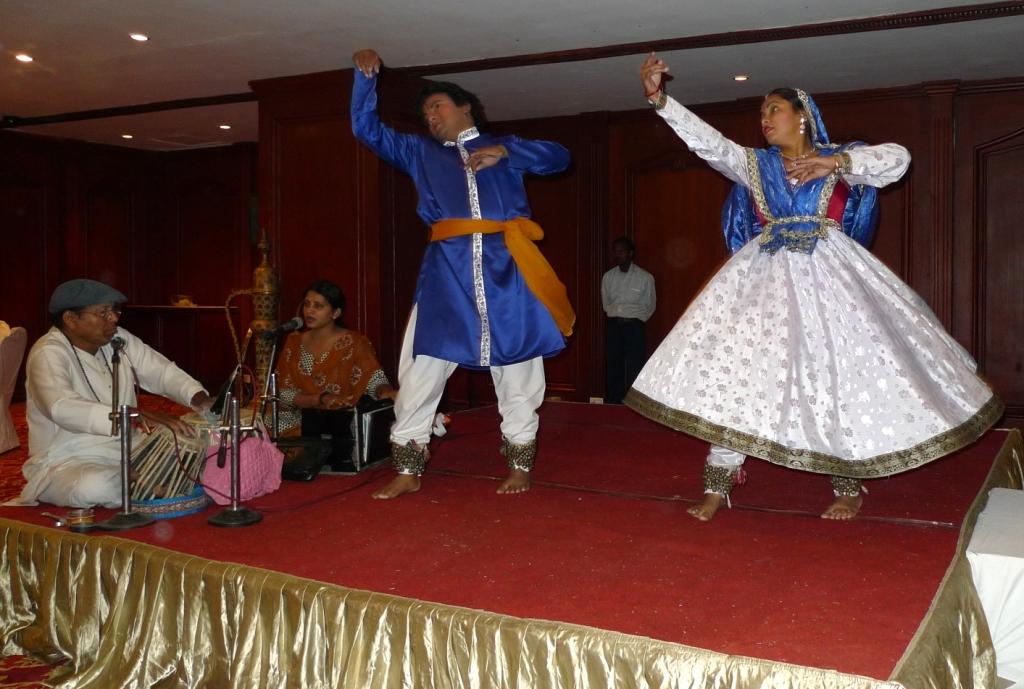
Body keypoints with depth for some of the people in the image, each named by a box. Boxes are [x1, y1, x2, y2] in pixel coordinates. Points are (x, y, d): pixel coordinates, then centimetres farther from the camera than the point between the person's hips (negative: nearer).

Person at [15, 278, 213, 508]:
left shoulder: (118, 340, 5)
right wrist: (138, 416, -45)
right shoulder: (48, 353, -17)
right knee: (96, 486, -38)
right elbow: (63, 408, -35)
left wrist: (198, 398, -15)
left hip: (127, 454, 6)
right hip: (67, 464, -5)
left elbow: (162, 371, 7)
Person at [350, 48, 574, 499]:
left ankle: (520, 466, 14)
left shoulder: (504, 148, 19)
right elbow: (366, 128, 20)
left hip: (505, 265, -1)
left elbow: (559, 157, 6)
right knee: (420, 371, -2)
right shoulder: (421, 153, 23)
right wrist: (366, 76, 8)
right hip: (447, 268, 1)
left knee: (516, 370, 3)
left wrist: (505, 151, -6)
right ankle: (408, 471, 6)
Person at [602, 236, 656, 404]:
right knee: (612, 371, 5)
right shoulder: (608, 277, 6)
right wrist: (615, 316, 8)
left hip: (634, 327, -3)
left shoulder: (645, 277, -5)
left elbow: (649, 306, 5)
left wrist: (634, 319, 4)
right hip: (613, 326, 3)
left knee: (634, 371, -4)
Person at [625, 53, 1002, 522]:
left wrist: (837, 162, -20)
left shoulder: (837, 158, 6)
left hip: (828, 277, -2)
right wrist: (658, 98, -12)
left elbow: (897, 158, -7)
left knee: (837, 371, 0)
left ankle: (848, 486, 16)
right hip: (766, 279, 2)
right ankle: (718, 484, -2)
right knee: (733, 369, -7)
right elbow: (705, 141, -1)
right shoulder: (754, 164, 12)